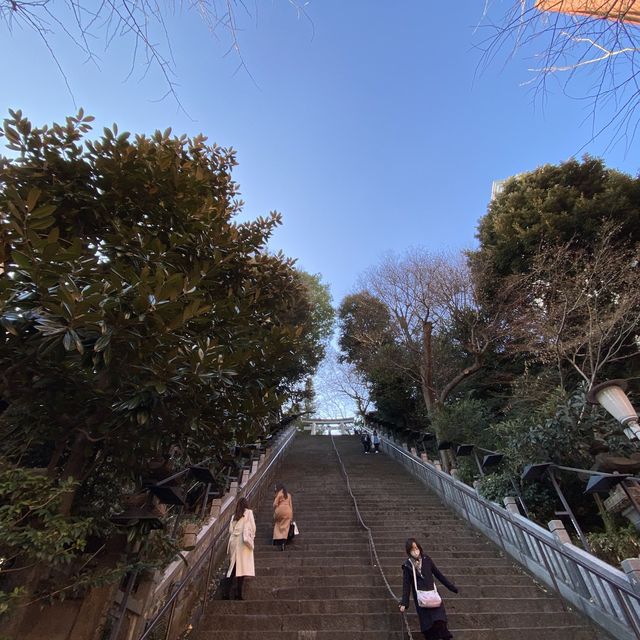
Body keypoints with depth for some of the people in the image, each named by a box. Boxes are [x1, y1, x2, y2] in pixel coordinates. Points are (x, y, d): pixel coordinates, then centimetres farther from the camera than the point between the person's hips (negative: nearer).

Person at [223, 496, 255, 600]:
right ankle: (238, 594, -1)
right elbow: (252, 527, -2)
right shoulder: (248, 512, 3)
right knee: (242, 567, 0)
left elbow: (230, 530, 10)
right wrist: (251, 537, 13)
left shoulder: (234, 516, 16)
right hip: (243, 543, -5)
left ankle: (226, 593, 8)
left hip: (233, 543, 5)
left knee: (232, 568, 11)